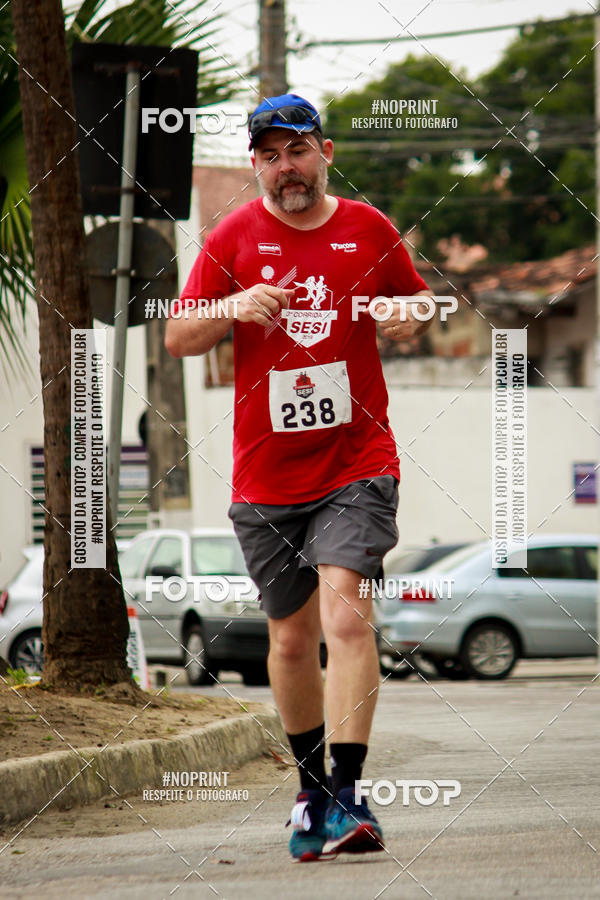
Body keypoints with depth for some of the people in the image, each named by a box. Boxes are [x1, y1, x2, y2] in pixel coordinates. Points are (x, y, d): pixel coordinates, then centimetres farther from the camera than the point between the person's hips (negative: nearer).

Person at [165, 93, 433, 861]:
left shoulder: (368, 230, 5)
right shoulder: (233, 237, 3)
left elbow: (416, 303, 19)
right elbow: (177, 339, 1)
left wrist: (410, 317, -5)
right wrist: (235, 307, -18)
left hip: (357, 461, -2)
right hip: (266, 474, 2)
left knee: (345, 610, -19)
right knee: (292, 636, 10)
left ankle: (346, 794, -24)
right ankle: (311, 786, 29)